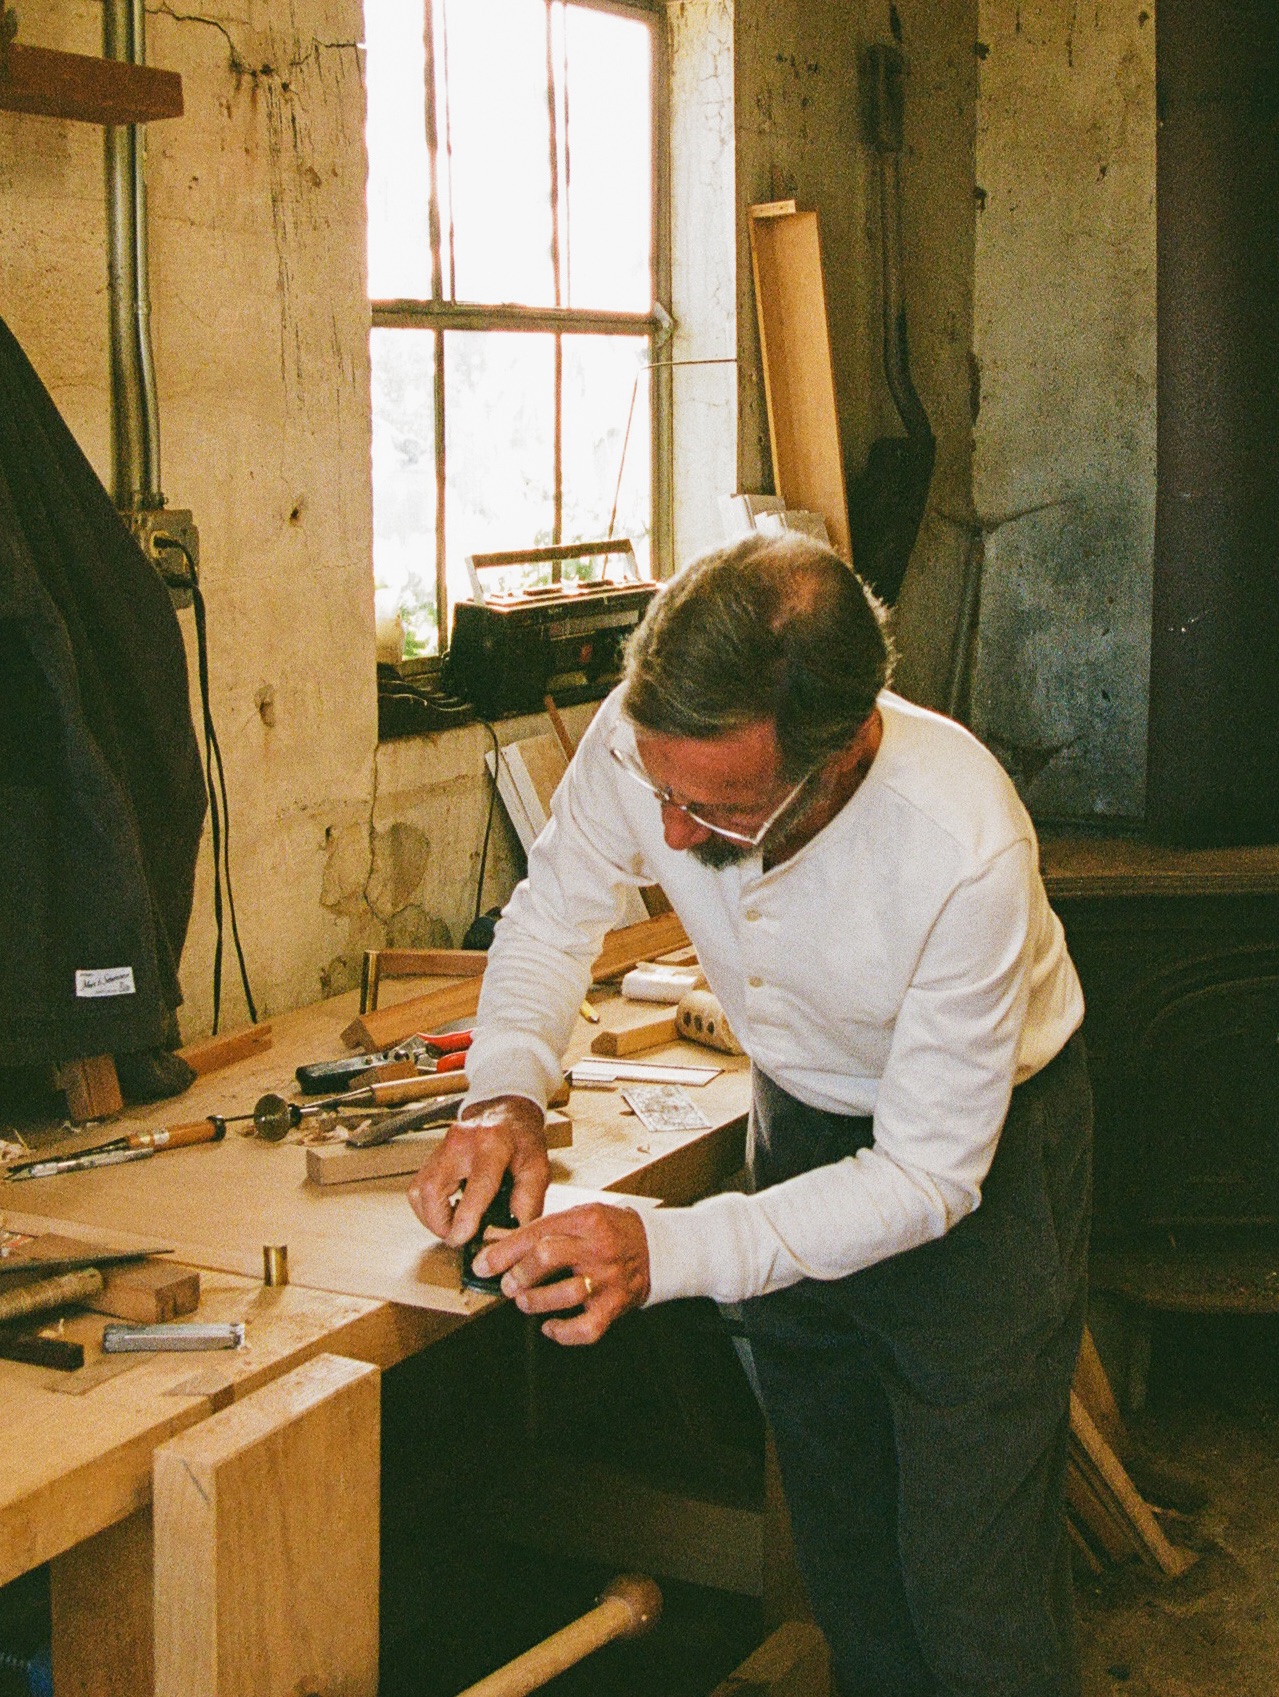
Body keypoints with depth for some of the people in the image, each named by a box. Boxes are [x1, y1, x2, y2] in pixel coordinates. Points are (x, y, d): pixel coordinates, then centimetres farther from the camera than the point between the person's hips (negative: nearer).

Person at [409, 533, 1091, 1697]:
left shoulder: (964, 849, -38)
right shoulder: (645, 737, -27)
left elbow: (929, 1176, -29)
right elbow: (553, 916, -6)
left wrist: (667, 1251, -38)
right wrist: (507, 1093, -24)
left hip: (986, 1145, -4)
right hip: (805, 1116, 5)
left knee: (972, 1579, -1)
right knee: (834, 1525, 17)